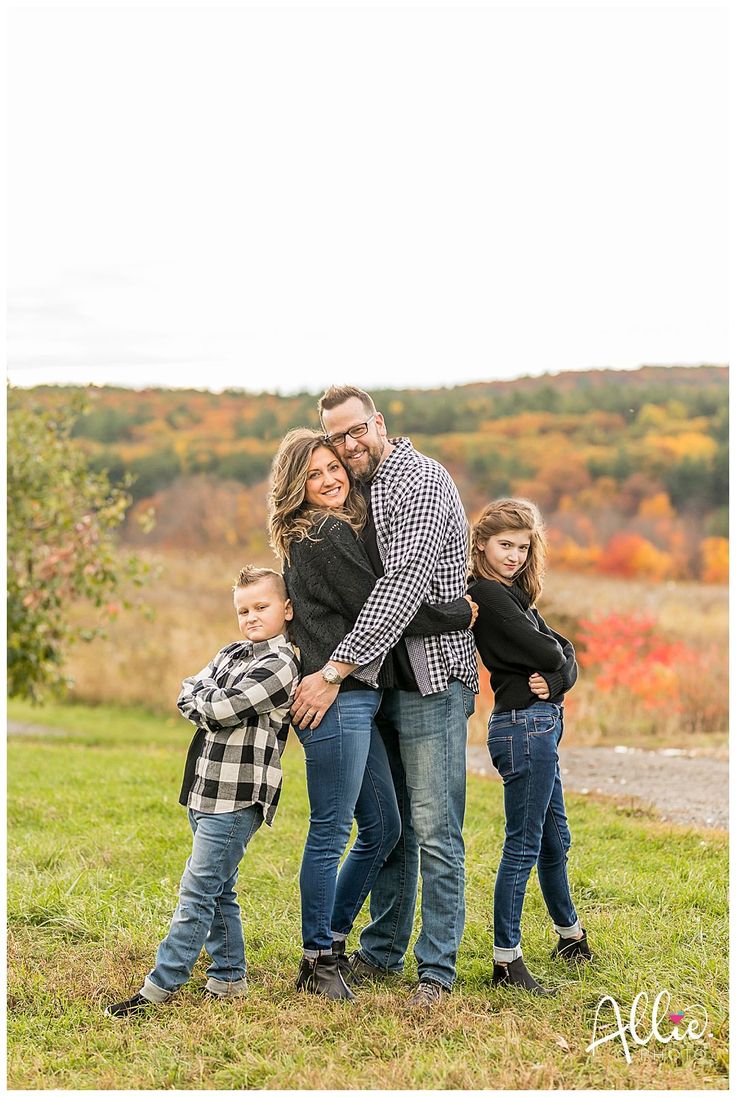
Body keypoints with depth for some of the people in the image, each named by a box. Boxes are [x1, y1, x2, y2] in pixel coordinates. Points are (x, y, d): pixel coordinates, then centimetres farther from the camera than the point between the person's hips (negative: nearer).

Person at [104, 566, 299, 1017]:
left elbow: (221, 708, -18)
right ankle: (229, 978, 22)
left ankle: (160, 987, -8)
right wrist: (211, 709, -9)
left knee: (198, 892, -8)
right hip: (208, 790, 9)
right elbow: (187, 697, 8)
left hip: (238, 797, -9)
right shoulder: (230, 653, 16)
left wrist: (202, 701, 1)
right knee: (218, 891, 14)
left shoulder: (280, 664, -12)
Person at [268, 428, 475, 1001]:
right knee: (331, 833, -3)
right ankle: (319, 961, 6)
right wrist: (459, 614, -2)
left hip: (356, 698, 10)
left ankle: (334, 940, 23)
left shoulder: (322, 534, 19)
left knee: (383, 827, 14)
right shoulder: (326, 535, -11)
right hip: (337, 699, -10)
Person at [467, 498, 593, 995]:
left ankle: (570, 934, 37)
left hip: (542, 724, 10)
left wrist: (555, 678, -12)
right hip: (524, 725, -10)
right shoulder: (486, 594, -13)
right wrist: (555, 658, 4)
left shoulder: (515, 595, 17)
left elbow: (566, 654, 9)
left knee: (555, 838, 21)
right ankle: (507, 961, -1)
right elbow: (544, 651, -19)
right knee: (524, 845, -6)